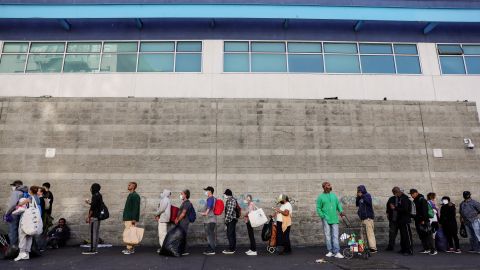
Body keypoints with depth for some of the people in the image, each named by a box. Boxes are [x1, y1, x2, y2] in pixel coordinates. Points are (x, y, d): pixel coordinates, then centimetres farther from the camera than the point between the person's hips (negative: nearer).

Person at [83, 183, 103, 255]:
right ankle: (95, 249, 16)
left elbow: (92, 208, -18)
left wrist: (88, 217, -14)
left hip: (94, 217, -10)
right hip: (98, 216, 10)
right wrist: (90, 202, 28)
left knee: (93, 233, -6)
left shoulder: (95, 196, -14)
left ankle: (92, 250, -3)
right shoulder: (99, 195, 15)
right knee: (96, 233, 11)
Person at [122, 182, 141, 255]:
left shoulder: (135, 195, -13)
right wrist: (125, 217, 22)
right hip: (127, 218, 10)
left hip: (131, 218, -10)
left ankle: (130, 249, -7)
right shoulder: (130, 195, 19)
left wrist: (134, 219, -24)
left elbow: (136, 208, -19)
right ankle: (131, 248, 17)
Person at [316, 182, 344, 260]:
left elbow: (338, 204, 15)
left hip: (334, 219, 3)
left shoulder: (334, 195, 12)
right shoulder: (320, 197, 0)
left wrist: (341, 211, -2)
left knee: (335, 236, -1)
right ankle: (330, 251, 14)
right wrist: (322, 216, -10)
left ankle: (337, 252, -2)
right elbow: (318, 208, 0)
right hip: (326, 219, -2)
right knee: (328, 235, 4)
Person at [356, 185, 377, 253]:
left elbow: (369, 202, -23)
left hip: (368, 217, -9)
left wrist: (362, 196, -17)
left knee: (370, 232, -11)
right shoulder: (361, 197, 17)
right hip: (363, 217, 9)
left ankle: (373, 248, -10)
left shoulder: (367, 195, -5)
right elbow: (357, 204, 18)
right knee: (362, 233, 11)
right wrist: (358, 197, 6)